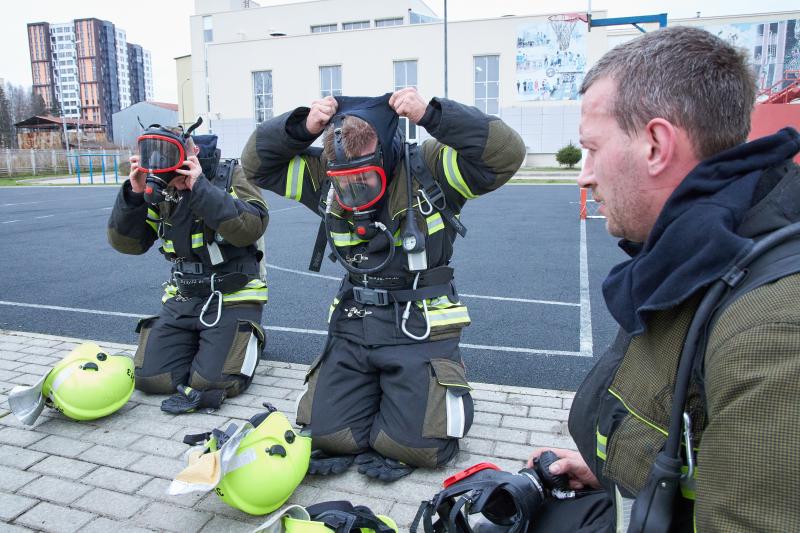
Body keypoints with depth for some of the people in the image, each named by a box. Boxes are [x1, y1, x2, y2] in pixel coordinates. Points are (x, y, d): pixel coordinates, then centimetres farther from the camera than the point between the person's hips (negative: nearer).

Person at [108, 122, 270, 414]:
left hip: (232, 298, -5)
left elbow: (252, 228, -25)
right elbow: (126, 243, 1)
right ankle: (197, 343, 21)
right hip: (182, 299, 5)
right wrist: (134, 193, -13)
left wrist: (201, 188, -28)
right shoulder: (159, 191, 3)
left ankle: (247, 339, 12)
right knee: (150, 377, -4)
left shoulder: (231, 176, -10)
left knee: (213, 382, -17)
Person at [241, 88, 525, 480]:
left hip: (420, 329, -4)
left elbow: (507, 154, -21)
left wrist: (432, 115, -27)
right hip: (353, 328, 4)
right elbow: (256, 164, 5)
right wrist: (302, 128, -14)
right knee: (325, 433, -1)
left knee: (415, 443, -11)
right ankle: (377, 390, 27)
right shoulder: (325, 176, 1)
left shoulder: (429, 168, -11)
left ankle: (428, 390, 22)